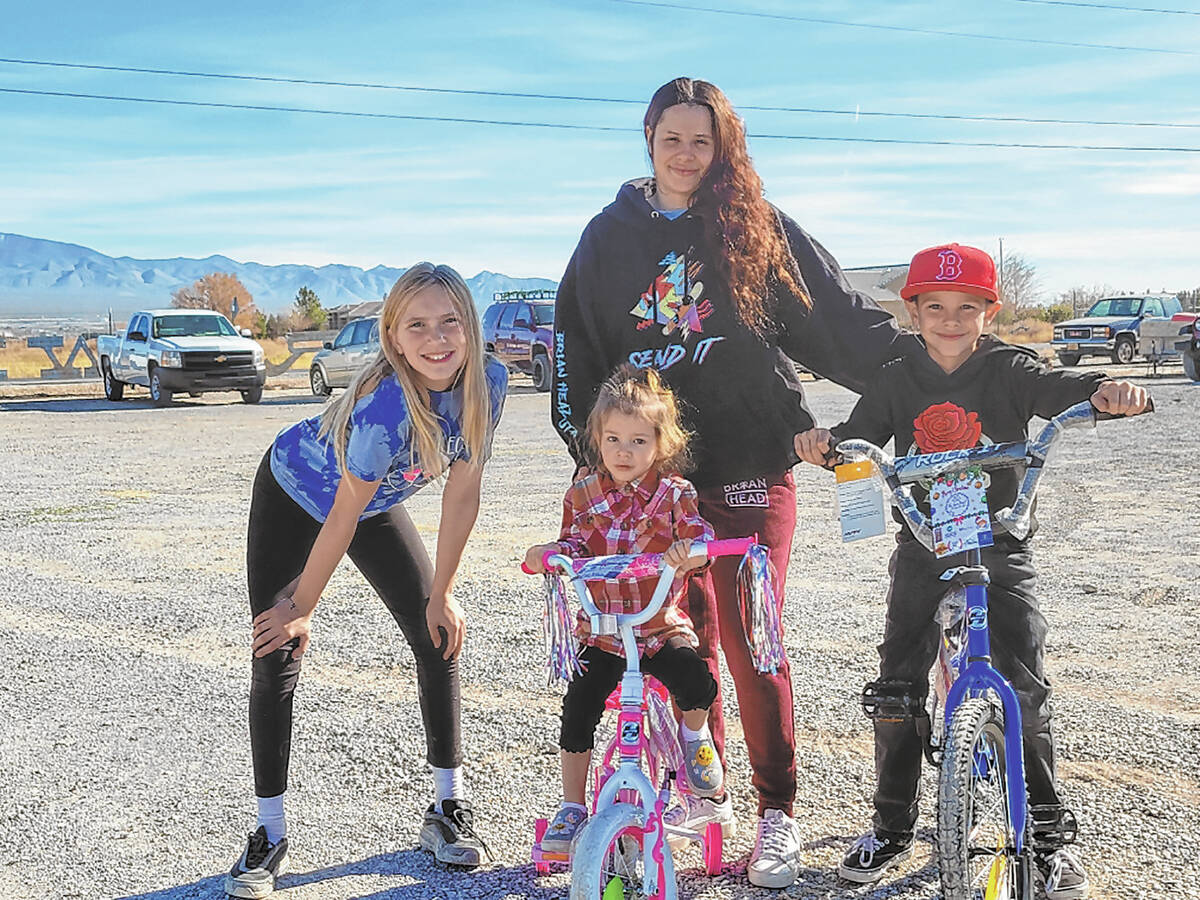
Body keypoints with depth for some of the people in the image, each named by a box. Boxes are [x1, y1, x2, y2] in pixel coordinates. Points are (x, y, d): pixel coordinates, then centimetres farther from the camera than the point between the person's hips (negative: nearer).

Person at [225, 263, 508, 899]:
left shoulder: (486, 383, -25)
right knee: (275, 660, -8)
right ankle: (270, 836, 5)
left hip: (378, 504, 5)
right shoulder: (383, 406, -40)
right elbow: (343, 518, -29)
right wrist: (301, 608, -17)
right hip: (293, 496, -5)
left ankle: (447, 807, 15)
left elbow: (461, 493, -15)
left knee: (439, 638, 1)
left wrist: (442, 594, -9)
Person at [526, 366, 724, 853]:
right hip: (601, 630, 2)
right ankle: (572, 808, 6)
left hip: (661, 625, -2)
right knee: (578, 706, -11)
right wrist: (549, 552, -18)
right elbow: (574, 546, 5)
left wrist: (690, 549, -41)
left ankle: (695, 735, 11)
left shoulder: (674, 492, -4)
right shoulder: (583, 496, 2)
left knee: (696, 682, -25)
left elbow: (699, 535, -17)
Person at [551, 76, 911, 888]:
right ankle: (704, 791, 25)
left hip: (749, 465, -3)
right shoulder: (610, 236, 11)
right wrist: (584, 439, 6)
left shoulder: (758, 228, 3)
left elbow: (841, 319, 4)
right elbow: (577, 347, 13)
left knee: (749, 640, -3)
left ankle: (778, 813, 9)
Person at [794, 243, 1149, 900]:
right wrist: (825, 441, -30)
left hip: (998, 548, -2)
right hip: (922, 550, 2)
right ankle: (892, 826, 17)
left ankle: (1048, 835, 7)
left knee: (1024, 687, -8)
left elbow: (1060, 390, -20)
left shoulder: (1007, 371, -4)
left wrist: (1107, 390, -42)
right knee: (897, 687, 1)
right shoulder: (897, 381, 2)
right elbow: (862, 434, -7)